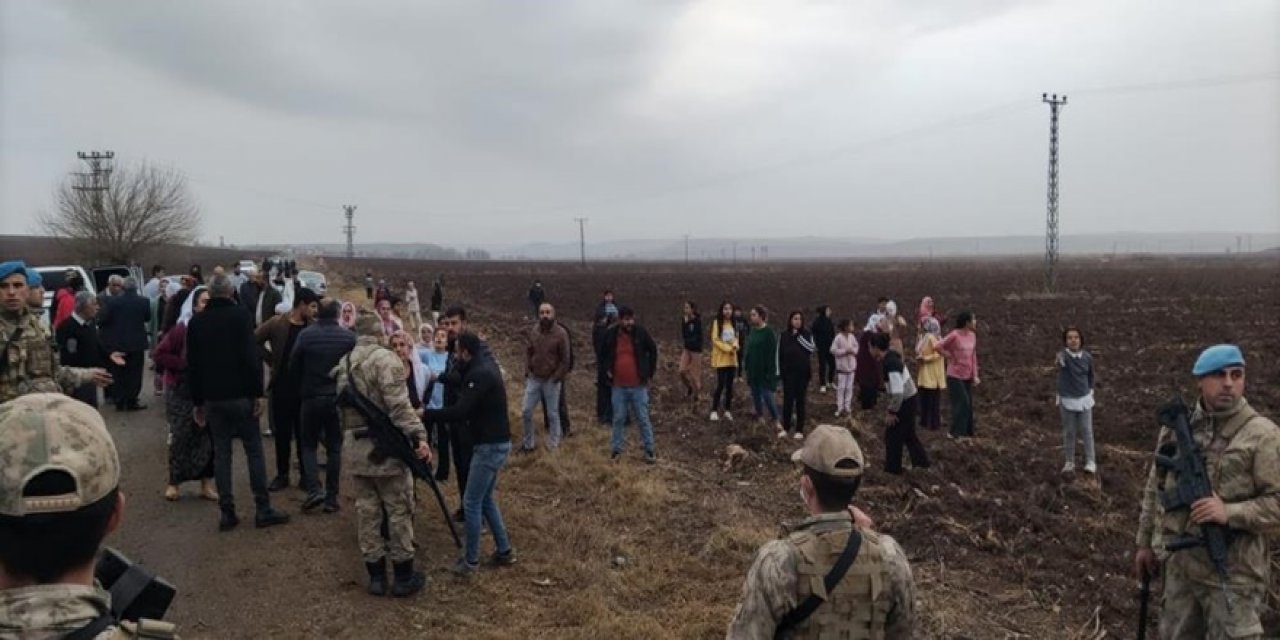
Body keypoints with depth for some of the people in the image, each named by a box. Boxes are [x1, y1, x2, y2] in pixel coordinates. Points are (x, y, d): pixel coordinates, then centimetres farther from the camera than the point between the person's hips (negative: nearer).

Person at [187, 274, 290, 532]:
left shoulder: (196, 321, 8)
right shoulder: (240, 315, -6)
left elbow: (192, 364, 9)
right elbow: (252, 357, -14)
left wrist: (197, 401, 15)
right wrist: (257, 393, -10)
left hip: (212, 397, 4)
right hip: (240, 394, -4)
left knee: (221, 453, 8)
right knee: (254, 450, 2)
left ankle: (226, 512, 7)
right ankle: (263, 509, 3)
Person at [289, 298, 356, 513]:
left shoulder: (306, 334, -9)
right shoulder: (349, 337, -8)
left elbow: (293, 365, -3)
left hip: (311, 397, -1)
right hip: (338, 398, 1)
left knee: (309, 445, 14)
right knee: (334, 448, 9)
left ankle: (314, 489, -2)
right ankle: (331, 498, 10)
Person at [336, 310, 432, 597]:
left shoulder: (343, 363, 12)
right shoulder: (384, 358, -13)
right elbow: (399, 405, -22)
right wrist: (419, 436, -23)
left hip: (355, 447, 7)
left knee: (367, 511, 11)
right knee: (399, 510, 3)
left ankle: (376, 575, 19)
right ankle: (403, 576, 11)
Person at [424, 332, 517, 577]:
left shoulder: (480, 374, -21)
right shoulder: (484, 365, 10)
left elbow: (459, 412, -27)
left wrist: (425, 414, -20)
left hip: (490, 446, -10)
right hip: (495, 443, 10)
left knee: (472, 503, 0)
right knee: (486, 499, 19)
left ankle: (471, 561, 11)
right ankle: (504, 551, 25)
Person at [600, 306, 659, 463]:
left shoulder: (640, 333, -8)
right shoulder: (611, 334, -4)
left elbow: (653, 350, 6)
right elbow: (604, 354, 15)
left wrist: (650, 372, 4)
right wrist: (607, 369, 5)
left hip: (638, 385, -1)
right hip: (619, 386, 1)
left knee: (643, 419, 6)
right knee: (618, 419, 10)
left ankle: (649, 450, 15)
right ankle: (616, 449, 22)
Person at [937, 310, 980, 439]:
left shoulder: (972, 335, 4)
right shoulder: (954, 335, -18)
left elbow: (973, 356, 10)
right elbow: (939, 347, -15)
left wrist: (975, 375, 8)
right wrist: (950, 357, -10)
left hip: (967, 376, 7)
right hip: (955, 376, -7)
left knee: (968, 405, 11)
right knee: (962, 403, -8)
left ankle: (967, 432, 22)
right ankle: (956, 432, 3)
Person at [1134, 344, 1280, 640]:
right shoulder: (1177, 427, 5)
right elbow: (1156, 487, 13)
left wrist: (1230, 513, -27)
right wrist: (1146, 542, 15)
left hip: (1232, 574, -5)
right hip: (1179, 565, 5)